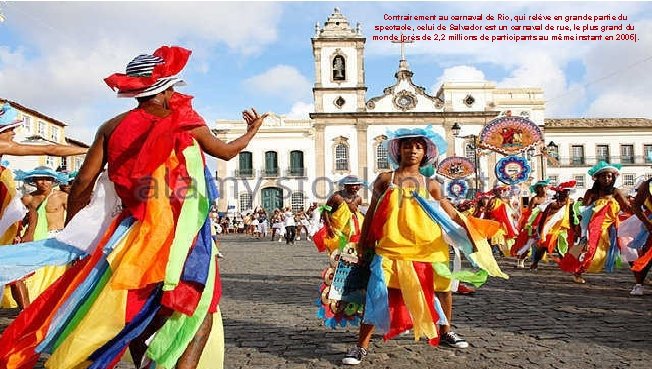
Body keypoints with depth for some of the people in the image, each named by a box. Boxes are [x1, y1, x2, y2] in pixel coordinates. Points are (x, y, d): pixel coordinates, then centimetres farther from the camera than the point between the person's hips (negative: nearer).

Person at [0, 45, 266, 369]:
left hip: (134, 230, 4)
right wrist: (252, 130, 36)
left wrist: (70, 233, 15)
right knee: (198, 306, 5)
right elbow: (226, 151, 17)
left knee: (136, 310, 18)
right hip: (184, 231, -3)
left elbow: (83, 182, 4)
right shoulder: (187, 120, 1)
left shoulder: (112, 127, 7)